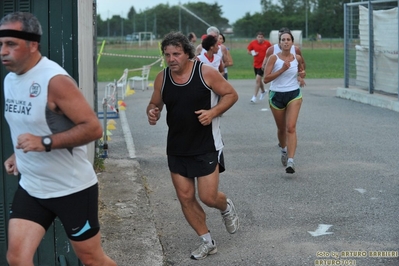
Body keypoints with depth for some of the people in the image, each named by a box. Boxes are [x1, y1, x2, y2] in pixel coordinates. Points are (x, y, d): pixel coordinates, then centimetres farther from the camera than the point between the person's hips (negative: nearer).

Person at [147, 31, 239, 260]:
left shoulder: (206, 72, -13)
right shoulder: (162, 78, -2)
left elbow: (231, 94, -5)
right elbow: (155, 104, 11)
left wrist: (213, 112, -21)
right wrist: (152, 112, -13)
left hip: (207, 146, -4)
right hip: (177, 148, 4)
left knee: (208, 197, -5)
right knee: (185, 197, 5)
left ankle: (226, 207, 33)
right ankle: (207, 242, 23)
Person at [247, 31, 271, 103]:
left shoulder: (267, 43, -7)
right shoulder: (253, 43, -3)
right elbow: (249, 51, 8)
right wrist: (252, 53, -12)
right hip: (256, 64, 4)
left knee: (258, 79, -14)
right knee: (258, 79, 17)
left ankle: (254, 97, -11)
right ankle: (263, 91, 46)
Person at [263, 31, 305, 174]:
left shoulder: (297, 58, 1)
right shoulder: (274, 58, -7)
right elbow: (266, 78, -13)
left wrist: (302, 74, -1)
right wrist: (282, 69, -21)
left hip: (294, 94, 0)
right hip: (276, 95, 0)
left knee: (291, 127, -16)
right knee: (281, 129, 15)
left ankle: (291, 161, -22)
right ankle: (284, 150, 46)